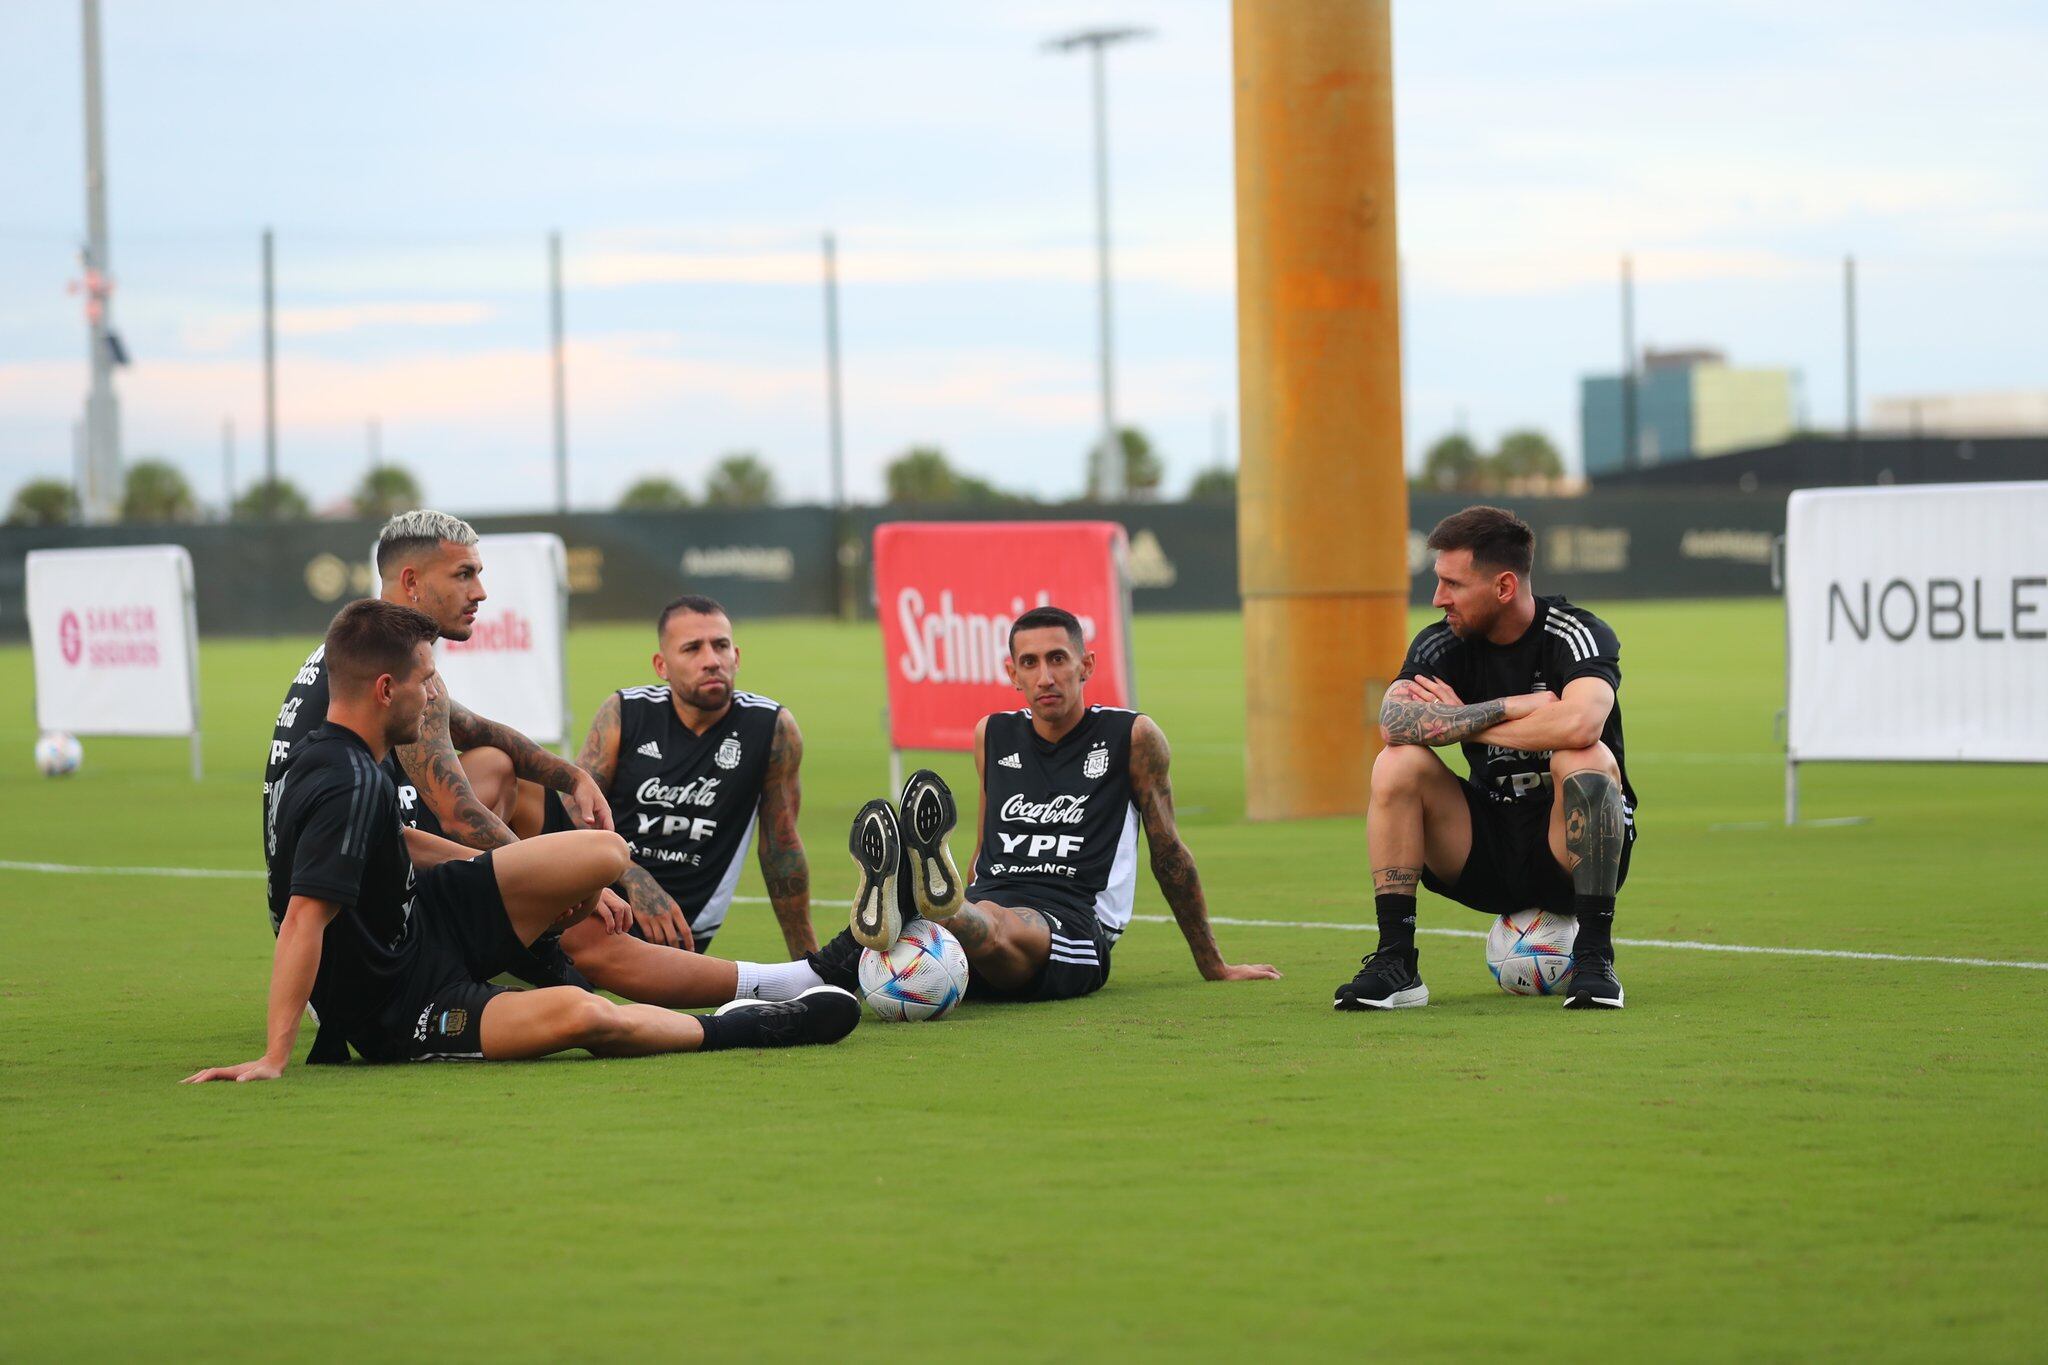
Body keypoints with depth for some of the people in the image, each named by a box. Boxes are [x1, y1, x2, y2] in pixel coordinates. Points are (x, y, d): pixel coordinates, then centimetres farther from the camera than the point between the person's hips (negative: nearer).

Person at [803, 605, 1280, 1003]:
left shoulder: (1133, 736, 8)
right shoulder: (992, 735, 20)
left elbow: (1169, 854, 14)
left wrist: (1213, 967, 18)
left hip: (1071, 926, -3)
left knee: (993, 926, -41)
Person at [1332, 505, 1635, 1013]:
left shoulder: (1577, 635, -13)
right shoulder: (1442, 644, -1)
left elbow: (1580, 724, -36)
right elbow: (1394, 721, -22)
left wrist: (1464, 720, -21)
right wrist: (1513, 707, -26)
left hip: (1570, 855, -4)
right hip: (1487, 855, 4)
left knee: (1585, 760, -32)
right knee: (1398, 763, -17)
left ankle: (1594, 960, -27)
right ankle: (1394, 964, -17)